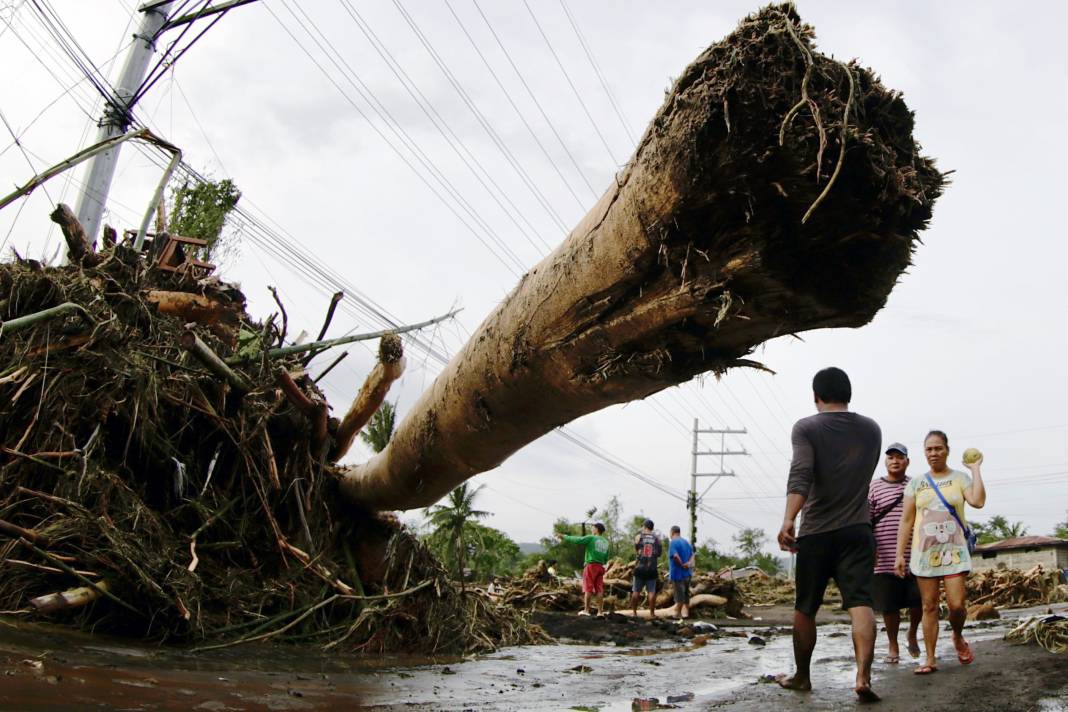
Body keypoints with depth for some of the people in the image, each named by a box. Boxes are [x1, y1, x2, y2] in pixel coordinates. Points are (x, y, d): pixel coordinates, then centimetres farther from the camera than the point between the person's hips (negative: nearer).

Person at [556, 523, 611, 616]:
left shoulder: (591, 538, -5)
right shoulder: (606, 542, 14)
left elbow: (577, 540, -11)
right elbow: (606, 559, 17)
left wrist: (564, 537, -3)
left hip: (591, 565, -5)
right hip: (600, 567, 5)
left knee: (588, 589, -2)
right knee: (599, 590, 5)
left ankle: (586, 610, -3)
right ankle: (600, 611, 4)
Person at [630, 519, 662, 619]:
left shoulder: (638, 537, 0)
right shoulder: (657, 538, 4)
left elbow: (635, 551, 7)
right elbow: (659, 553, 7)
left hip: (640, 567, -1)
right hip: (652, 568, 1)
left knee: (636, 591, 7)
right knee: (651, 592, 2)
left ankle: (634, 613, 10)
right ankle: (652, 614, 0)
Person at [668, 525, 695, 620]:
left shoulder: (673, 542, -14)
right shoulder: (686, 542, 12)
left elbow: (675, 556, -26)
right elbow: (692, 554, 6)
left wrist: (682, 565, -13)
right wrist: (689, 563, -10)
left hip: (678, 573, -8)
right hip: (687, 573, 8)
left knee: (679, 594, -2)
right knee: (686, 593, 15)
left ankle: (678, 613, 4)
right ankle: (686, 612, 19)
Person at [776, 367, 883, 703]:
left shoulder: (806, 428, -4)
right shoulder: (872, 429, 10)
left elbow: (800, 475, -21)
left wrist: (788, 520, -30)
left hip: (816, 532, -2)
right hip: (858, 530, 2)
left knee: (805, 609, 11)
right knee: (861, 603, -6)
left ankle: (801, 676, 23)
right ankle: (863, 676, -22)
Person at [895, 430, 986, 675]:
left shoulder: (960, 478, 5)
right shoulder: (916, 484, 8)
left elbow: (978, 501, -16)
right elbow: (906, 521, 7)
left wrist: (975, 468, -8)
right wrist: (900, 554, 1)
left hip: (954, 551, -1)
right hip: (924, 551, 1)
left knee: (957, 604, -8)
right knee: (929, 606, 3)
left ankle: (958, 638, 24)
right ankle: (930, 659, 9)